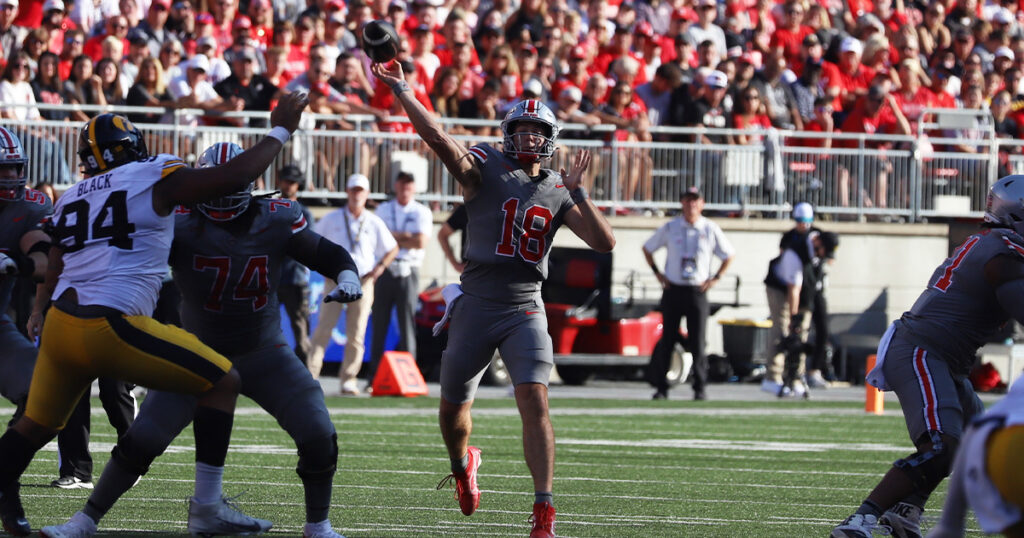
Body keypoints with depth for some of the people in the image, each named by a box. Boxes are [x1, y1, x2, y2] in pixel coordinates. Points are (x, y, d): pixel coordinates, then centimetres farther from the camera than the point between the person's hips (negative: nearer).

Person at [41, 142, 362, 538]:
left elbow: (330, 255, 1)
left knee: (318, 437, -12)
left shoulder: (277, 222, -10)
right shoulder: (180, 224, -18)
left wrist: (348, 279, -19)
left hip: (263, 353, 2)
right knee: (142, 440, -10)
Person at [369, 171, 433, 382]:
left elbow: (421, 242, -7)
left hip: (408, 272, -2)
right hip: (385, 270, 2)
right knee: (379, 325, 1)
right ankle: (374, 377, 4)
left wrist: (394, 238, -4)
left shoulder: (422, 212, 7)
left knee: (407, 324, -5)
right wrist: (406, 237, -8)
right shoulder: (384, 209, 13)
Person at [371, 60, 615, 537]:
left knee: (535, 402, -18)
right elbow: (437, 138, -16)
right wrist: (401, 92, -25)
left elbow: (603, 243, 0)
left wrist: (577, 192, -10)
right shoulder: (484, 171, -1)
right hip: (477, 305, 0)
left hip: (525, 310, 0)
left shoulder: (559, 193, 7)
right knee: (453, 406, 14)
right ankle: (462, 463, 50)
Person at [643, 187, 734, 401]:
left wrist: (716, 278, 3)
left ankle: (700, 388, 3)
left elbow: (728, 255, 13)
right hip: (673, 290, 1)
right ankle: (661, 388, 6)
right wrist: (657, 273, 6)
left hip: (697, 292, -1)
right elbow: (648, 248, 16)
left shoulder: (711, 230, 3)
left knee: (697, 343, -3)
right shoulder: (670, 228, 4)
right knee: (667, 341, 1)